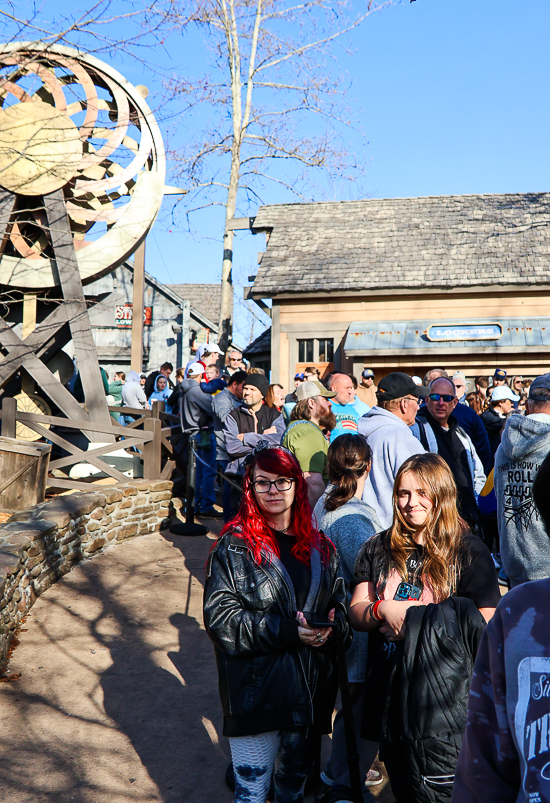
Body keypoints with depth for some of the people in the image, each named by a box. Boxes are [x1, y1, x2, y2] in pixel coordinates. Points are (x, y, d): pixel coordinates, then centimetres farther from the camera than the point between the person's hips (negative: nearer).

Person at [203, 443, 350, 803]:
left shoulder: (320, 547, 6)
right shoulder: (234, 547, -8)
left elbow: (340, 607, 12)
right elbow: (220, 618, -14)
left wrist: (330, 628, -11)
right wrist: (287, 631, -22)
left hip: (312, 689, 5)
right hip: (256, 691, -4)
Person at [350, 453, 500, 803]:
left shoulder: (469, 552, -8)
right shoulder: (378, 549, 6)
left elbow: (486, 626, -14)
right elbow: (356, 613, 5)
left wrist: (413, 622, -14)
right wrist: (384, 610, -16)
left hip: (443, 701, -4)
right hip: (388, 692, 5)